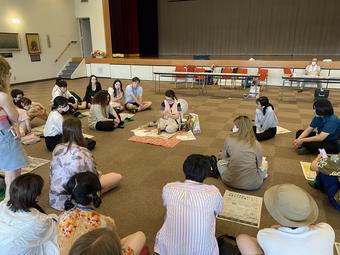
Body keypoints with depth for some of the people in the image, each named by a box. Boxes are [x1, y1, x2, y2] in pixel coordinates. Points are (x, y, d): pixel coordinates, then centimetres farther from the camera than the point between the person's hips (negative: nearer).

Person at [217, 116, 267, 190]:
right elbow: (259, 165, 7)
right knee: (264, 163, 31)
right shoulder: (257, 145, -7)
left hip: (231, 182, -2)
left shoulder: (229, 139, -8)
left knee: (220, 162, 29)